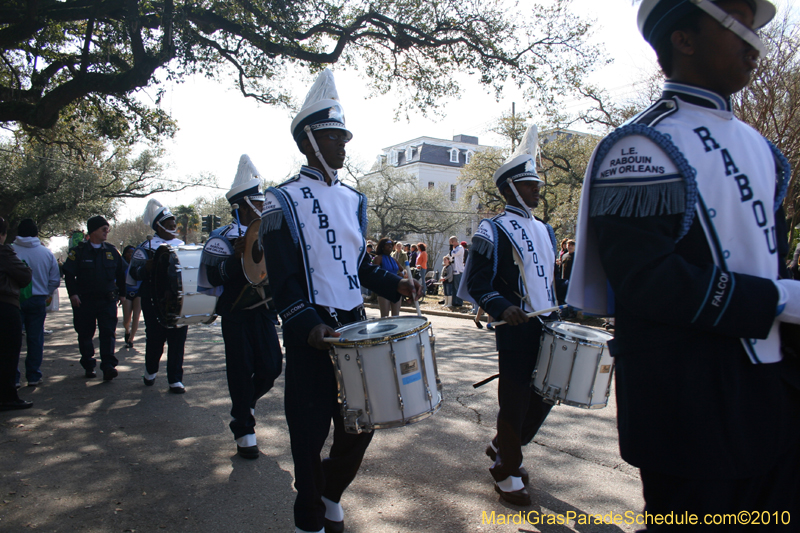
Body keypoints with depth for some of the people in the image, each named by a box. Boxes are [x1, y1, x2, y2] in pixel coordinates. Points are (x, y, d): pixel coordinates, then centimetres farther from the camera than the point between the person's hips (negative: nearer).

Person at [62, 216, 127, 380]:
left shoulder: (112, 251, 8)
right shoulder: (79, 251, 0)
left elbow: (121, 273, 14)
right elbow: (69, 273, 0)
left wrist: (121, 293, 11)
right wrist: (73, 293, -9)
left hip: (108, 300, 1)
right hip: (84, 301, -1)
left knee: (108, 333, -7)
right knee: (85, 334, 8)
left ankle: (108, 366, -9)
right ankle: (88, 366, 20)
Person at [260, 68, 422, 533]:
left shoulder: (353, 200, 13)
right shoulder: (285, 201, -5)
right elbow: (282, 278, -11)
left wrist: (395, 285, 0)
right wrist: (307, 324, -25)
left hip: (354, 325, 6)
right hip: (311, 334, -5)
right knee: (311, 430, 4)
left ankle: (331, 493, 39)